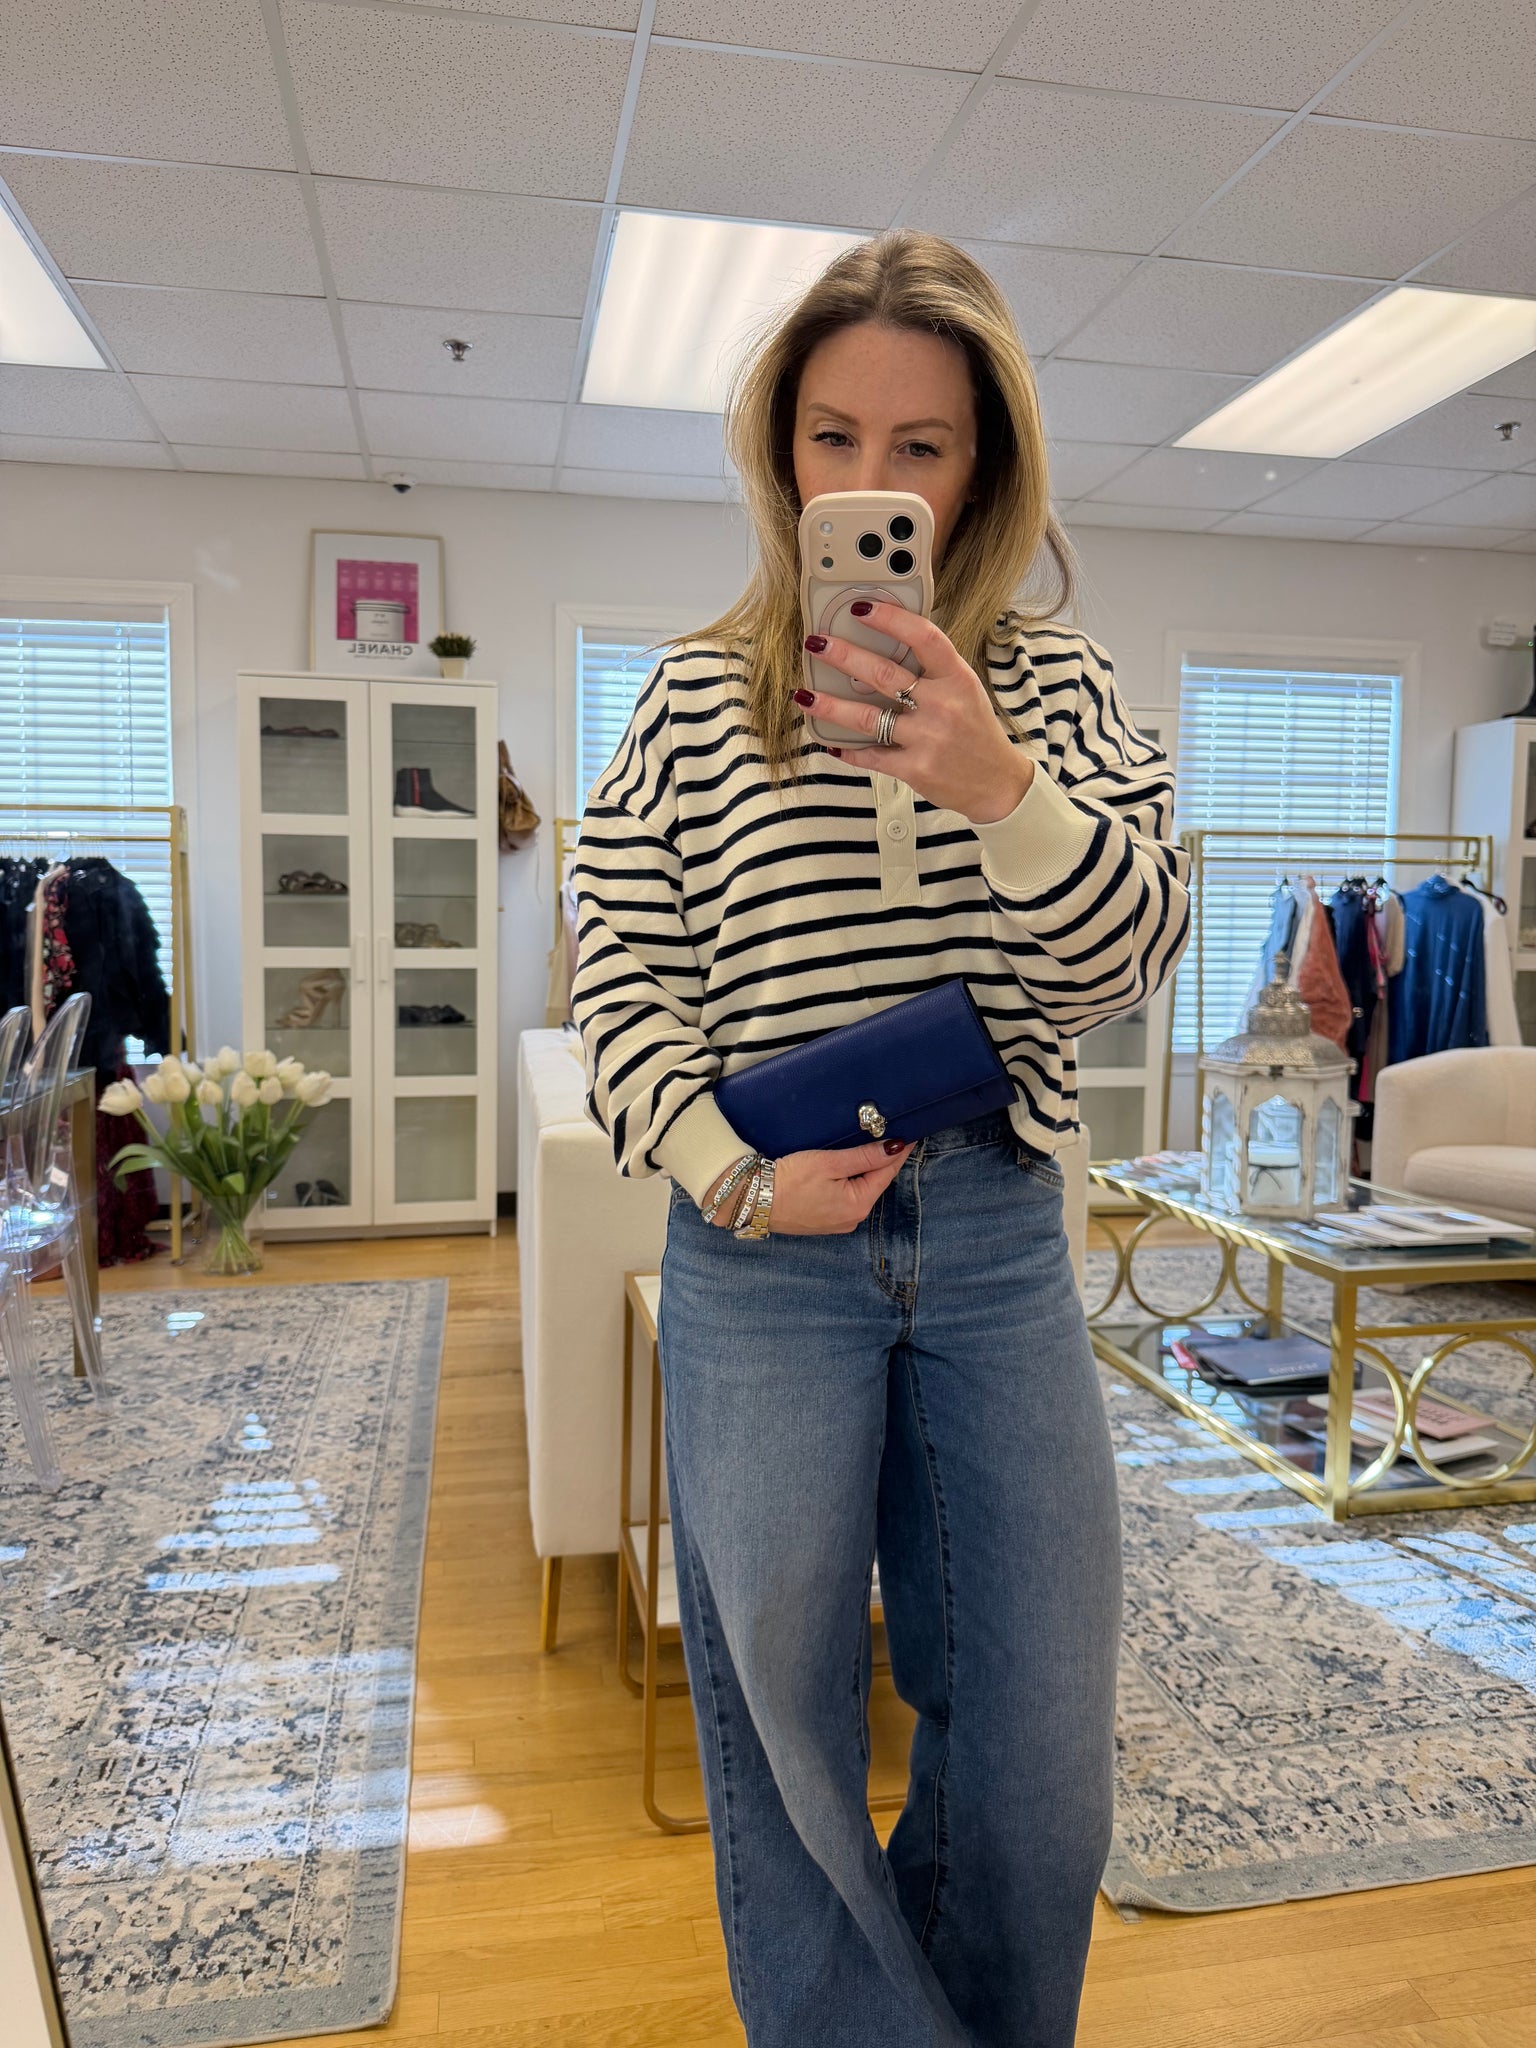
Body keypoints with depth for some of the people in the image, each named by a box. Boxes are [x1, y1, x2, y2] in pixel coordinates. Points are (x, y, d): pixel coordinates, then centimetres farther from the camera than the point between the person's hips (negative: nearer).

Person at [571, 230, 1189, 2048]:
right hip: (765, 1242, -1)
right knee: (783, 1735, 12)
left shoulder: (1056, 685, 5)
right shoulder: (695, 699, 3)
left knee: (1043, 1762, 11)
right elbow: (622, 982, 0)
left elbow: (1132, 954, -5)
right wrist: (737, 1174, -14)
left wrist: (999, 786, -24)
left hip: (997, 1236, 2)